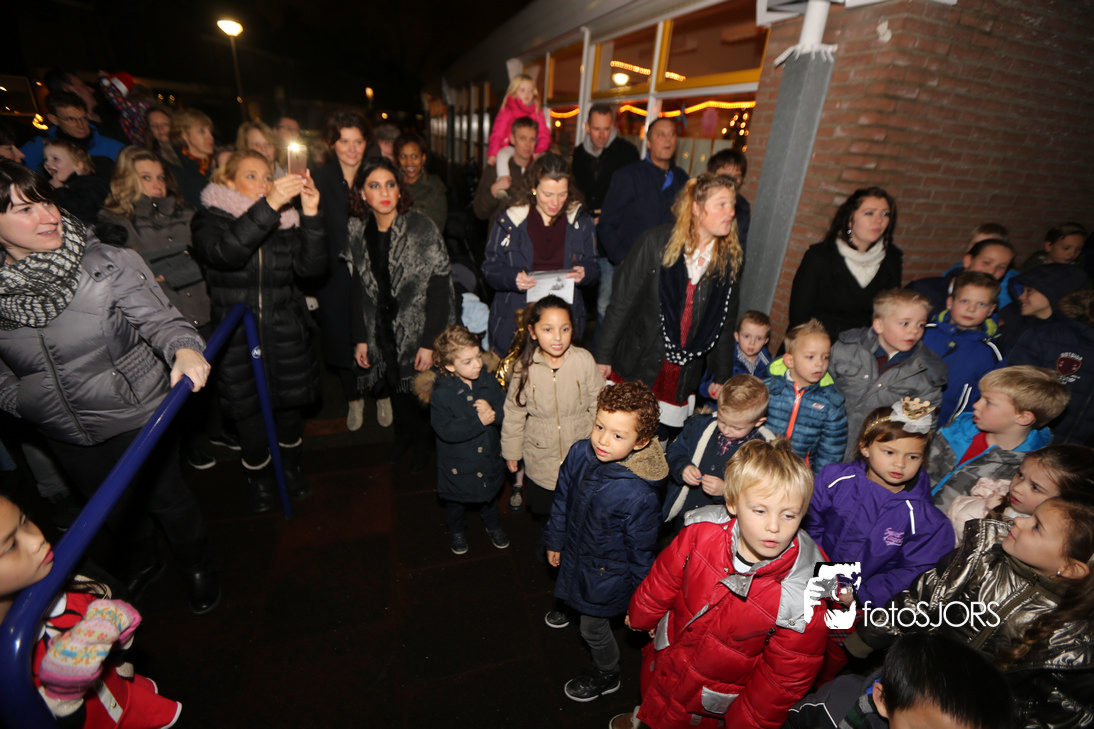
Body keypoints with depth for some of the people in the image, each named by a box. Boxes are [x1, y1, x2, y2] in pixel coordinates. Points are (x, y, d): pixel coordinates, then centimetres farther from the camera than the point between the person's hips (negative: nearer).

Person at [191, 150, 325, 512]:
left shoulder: (285, 221, 7)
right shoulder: (210, 220, -1)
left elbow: (311, 266, -10)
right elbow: (225, 252, -25)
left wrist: (310, 214, -23)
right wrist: (268, 205, -34)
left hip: (286, 337, 2)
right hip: (238, 341, -2)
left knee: (289, 404, 14)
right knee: (248, 411, 8)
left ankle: (290, 466, 40)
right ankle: (258, 477, 34)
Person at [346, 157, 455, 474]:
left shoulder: (422, 228, -16)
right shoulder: (358, 233, -1)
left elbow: (438, 289, -17)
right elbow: (358, 289, 6)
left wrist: (429, 343, -19)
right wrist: (360, 338, 4)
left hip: (418, 329, -4)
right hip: (382, 332, 4)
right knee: (394, 386, 17)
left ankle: (423, 444, 38)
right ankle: (403, 436, 46)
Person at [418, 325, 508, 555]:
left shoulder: (488, 381, -13)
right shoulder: (441, 393, -25)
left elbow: (507, 411, -11)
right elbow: (446, 431, -30)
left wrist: (492, 412, -32)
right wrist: (478, 421, -33)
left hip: (488, 458, 3)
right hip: (457, 465, -3)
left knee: (489, 496, 28)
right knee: (456, 501, 23)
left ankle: (493, 526, 57)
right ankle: (457, 531, 54)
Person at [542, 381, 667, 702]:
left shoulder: (639, 495, -39)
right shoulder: (580, 453, -23)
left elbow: (641, 549, -21)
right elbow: (563, 500, -4)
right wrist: (555, 541, 9)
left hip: (607, 571, -5)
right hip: (577, 550, 6)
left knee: (594, 628, 19)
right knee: (576, 589, 36)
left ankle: (607, 675, 52)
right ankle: (571, 607, 73)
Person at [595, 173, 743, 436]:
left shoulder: (730, 259, 3)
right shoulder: (656, 242, -8)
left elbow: (725, 324, 9)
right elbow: (622, 302, -6)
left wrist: (722, 376, 11)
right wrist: (603, 355, -6)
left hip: (684, 379, 3)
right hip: (637, 366, -2)